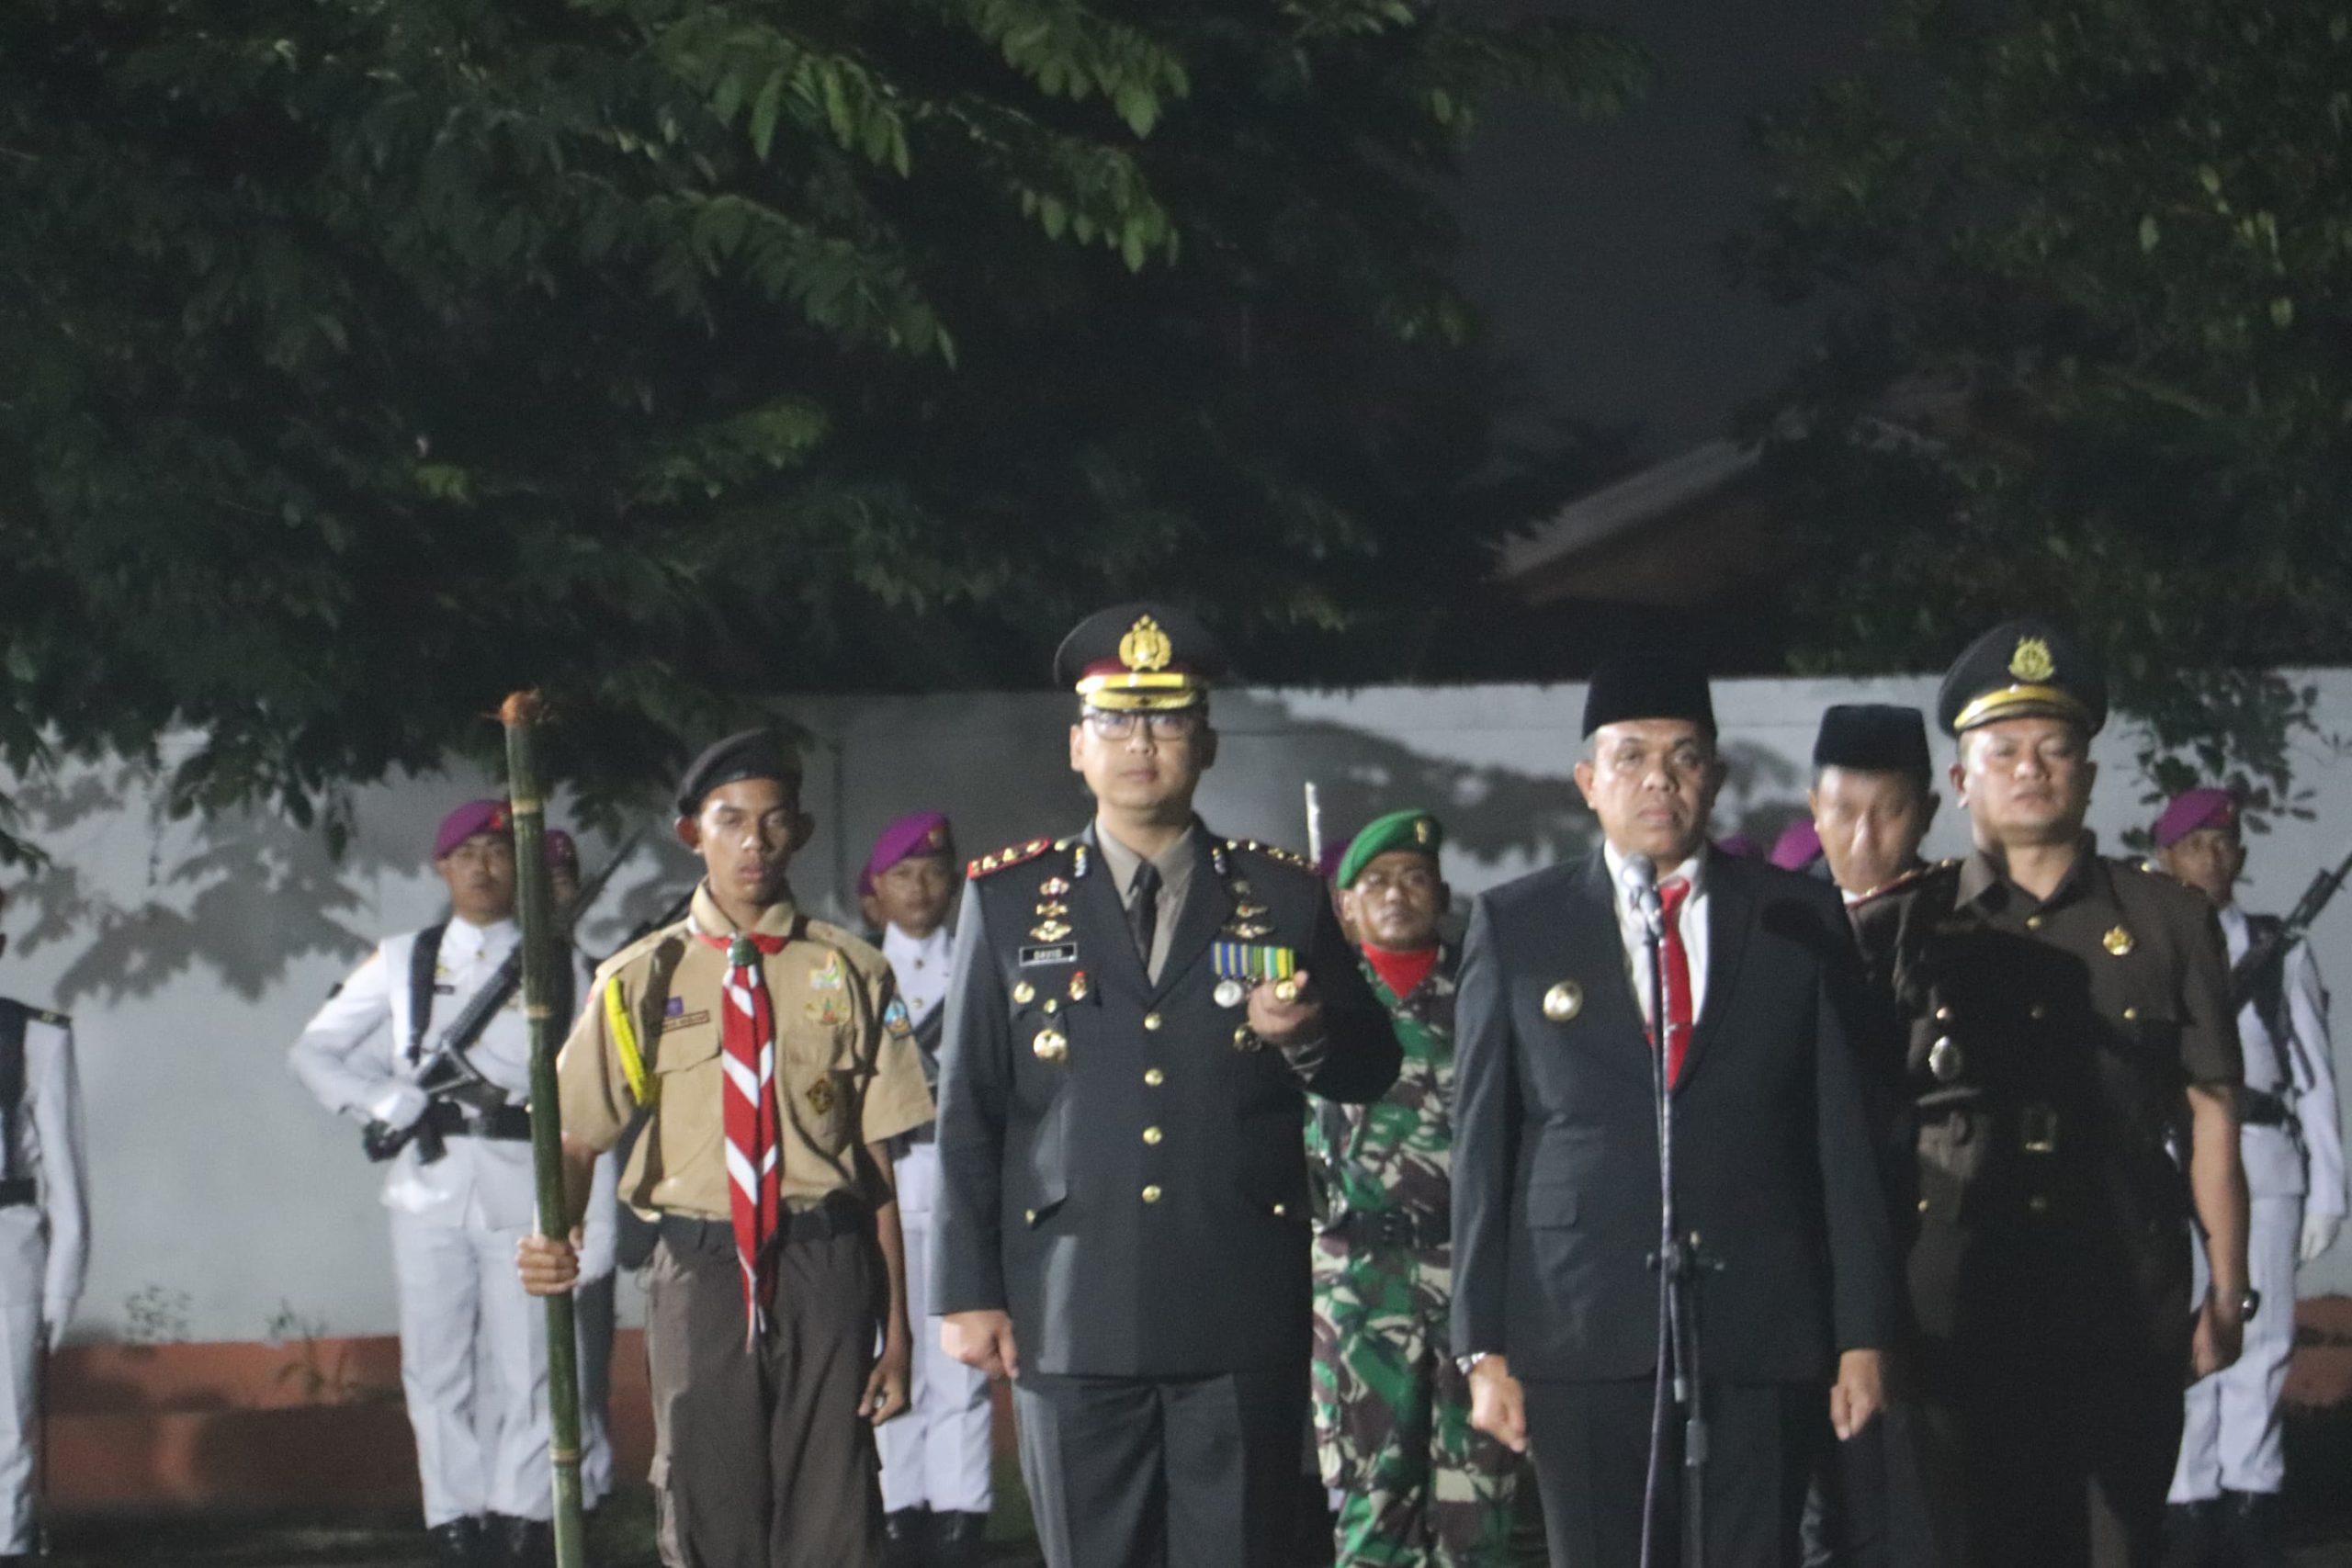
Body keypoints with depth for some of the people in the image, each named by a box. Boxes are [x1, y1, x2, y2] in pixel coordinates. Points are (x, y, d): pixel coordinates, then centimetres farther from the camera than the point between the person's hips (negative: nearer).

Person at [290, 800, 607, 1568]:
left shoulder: (559, 971, 6)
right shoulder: (403, 962, 12)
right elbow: (312, 1052, 13)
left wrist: (596, 1223, -4)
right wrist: (388, 1103, -3)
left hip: (524, 1187, -2)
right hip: (429, 1187, 2)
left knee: (525, 1368, -4)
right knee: (437, 1367, 2)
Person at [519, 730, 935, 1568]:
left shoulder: (850, 975, 4)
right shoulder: (644, 980, 5)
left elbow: (881, 1161, 3)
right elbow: (578, 1136, 1)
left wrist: (897, 1330, 1)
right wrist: (550, 1238, -21)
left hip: (824, 1276, -1)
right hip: (698, 1271, 1)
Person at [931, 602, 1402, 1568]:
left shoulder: (1282, 899, 10)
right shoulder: (1008, 901, 9)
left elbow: (1372, 1071, 14)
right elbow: (968, 1112, 8)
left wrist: (1309, 1038, -10)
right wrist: (968, 1291, 2)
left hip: (1243, 1315, 0)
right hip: (1073, 1320, 0)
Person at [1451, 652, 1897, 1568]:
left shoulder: (1800, 922, 10)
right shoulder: (1514, 927, 9)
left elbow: (1845, 1137, 8)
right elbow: (1481, 1147, 7)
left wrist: (1862, 1336, 2)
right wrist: (1483, 1348, 1)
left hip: (1761, 1335, 0)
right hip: (1582, 1335, 0)